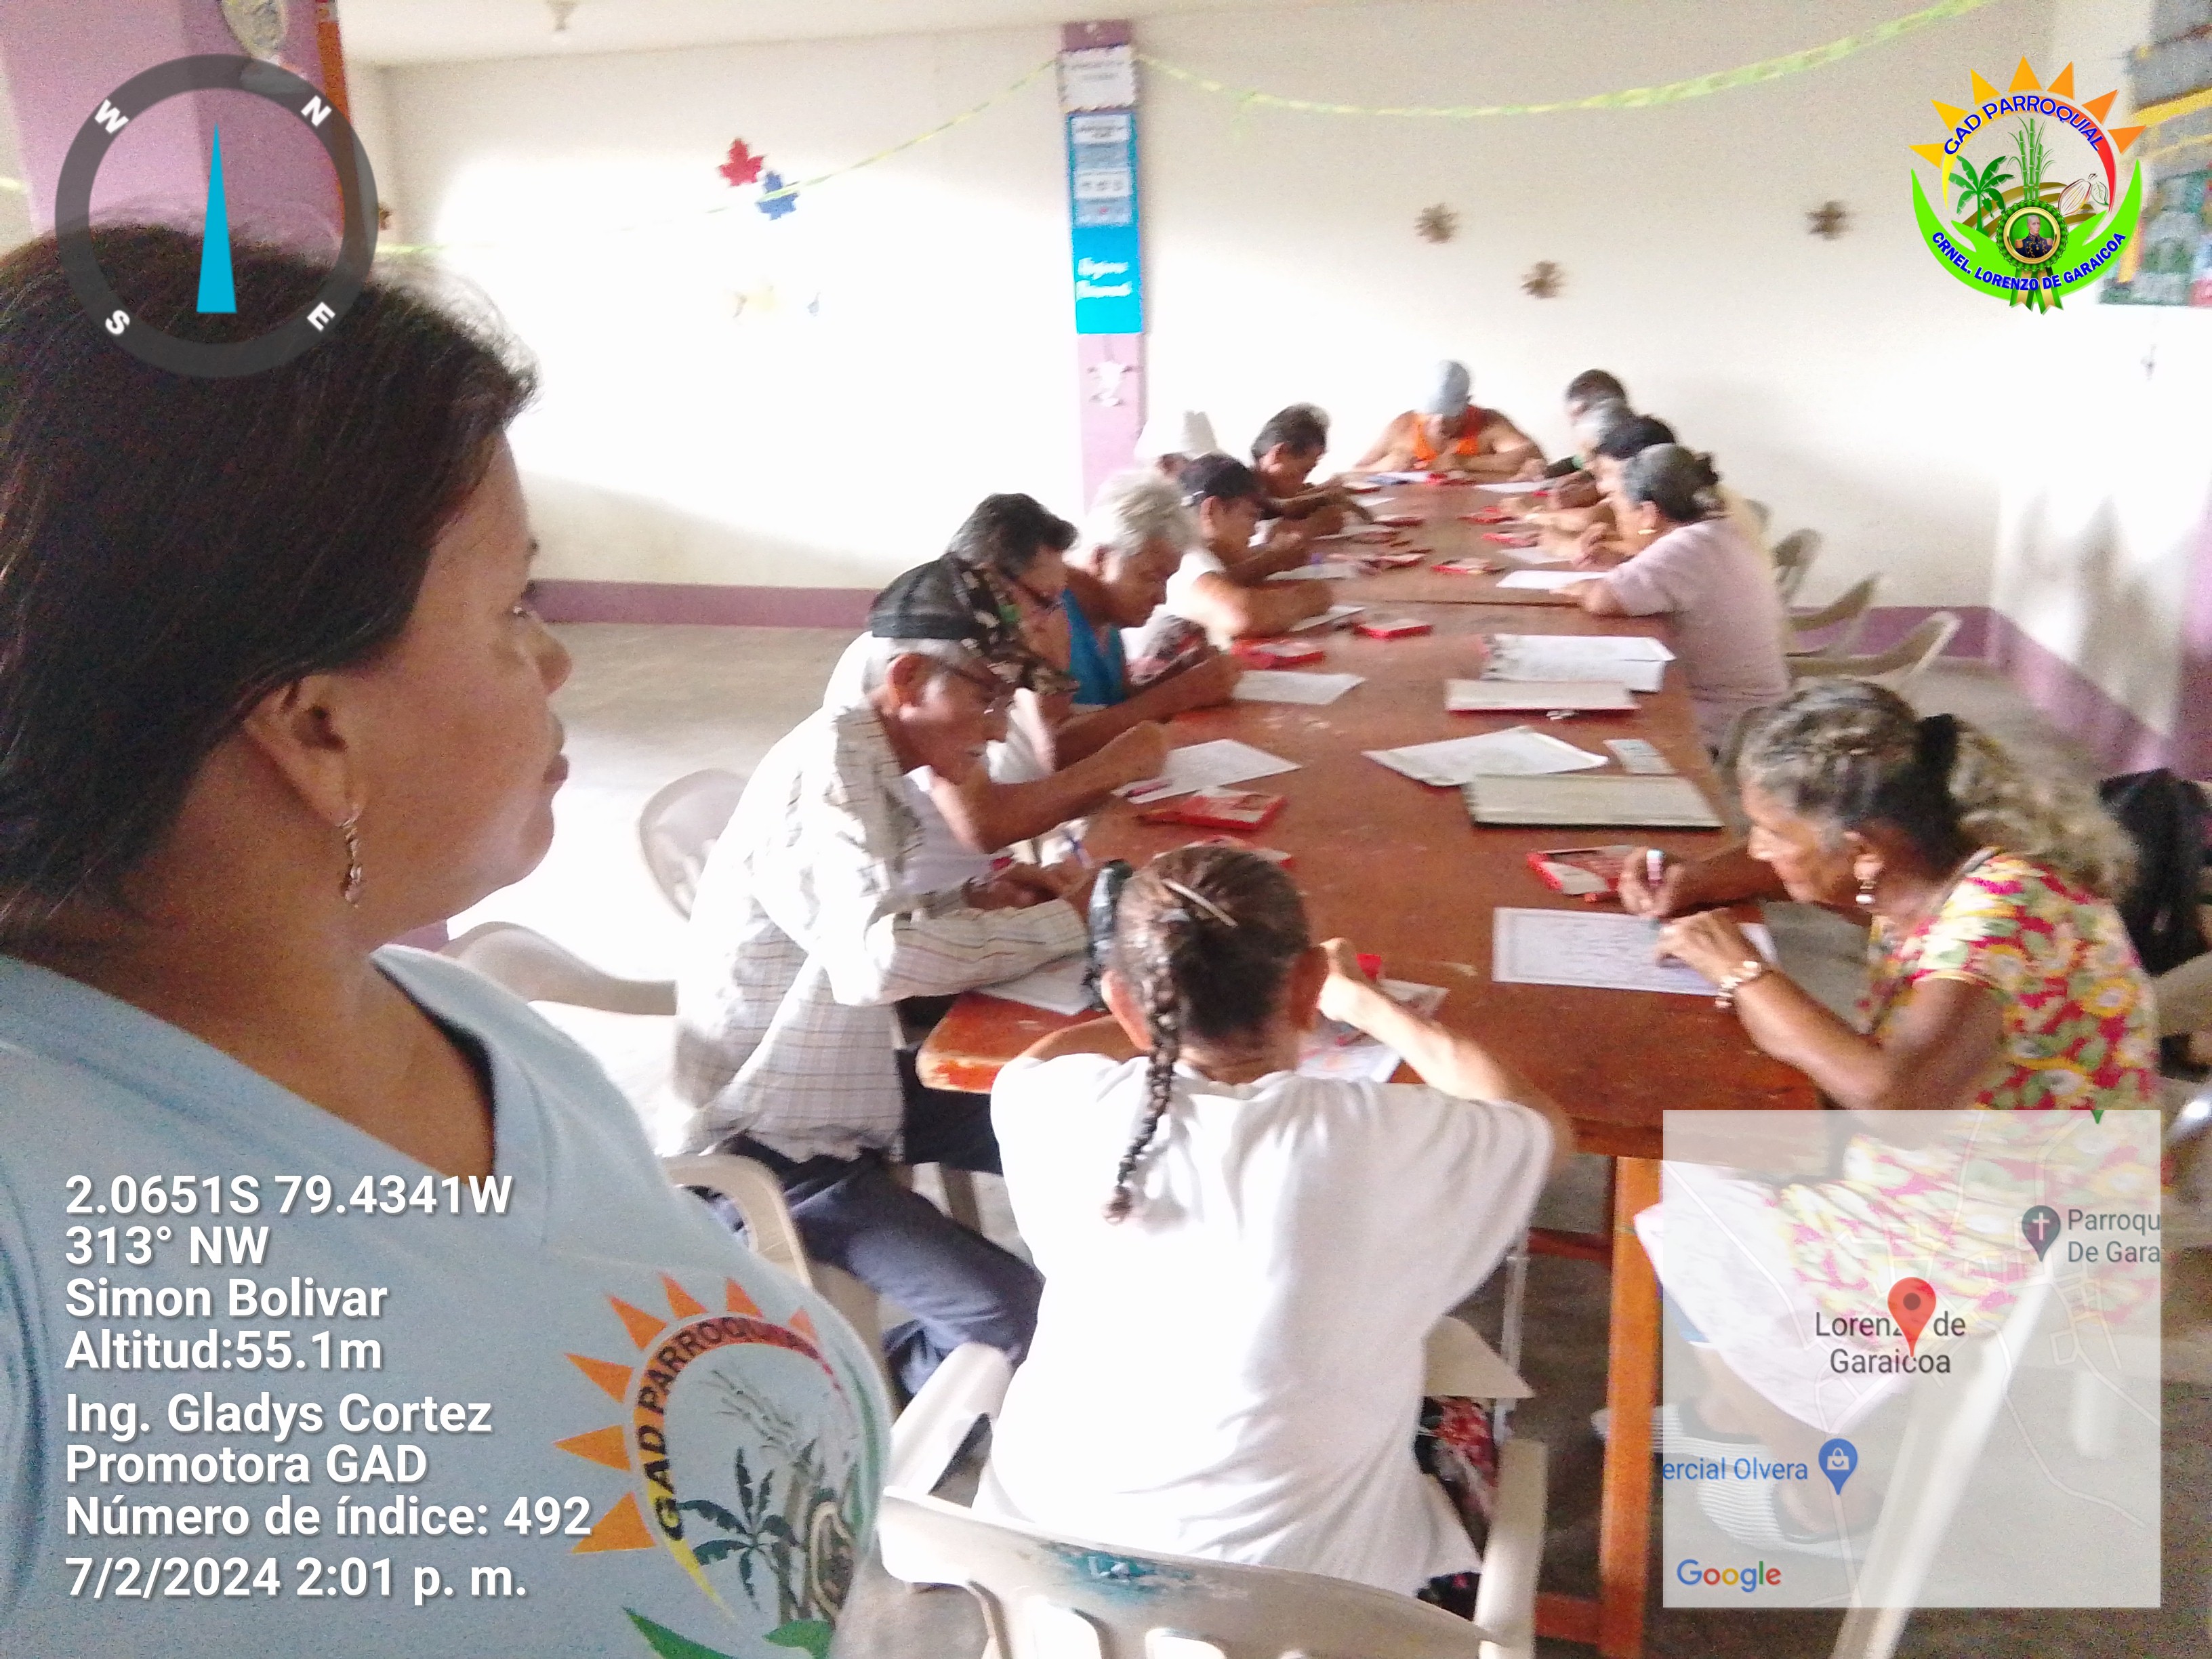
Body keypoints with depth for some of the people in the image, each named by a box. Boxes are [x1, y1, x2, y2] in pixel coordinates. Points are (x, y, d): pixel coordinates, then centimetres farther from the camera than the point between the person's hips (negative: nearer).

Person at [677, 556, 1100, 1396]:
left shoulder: (873, 761, 4)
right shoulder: (831, 763, -24)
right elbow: (878, 955, -38)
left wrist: (975, 896, -4)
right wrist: (1062, 923, -25)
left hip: (853, 1086, 10)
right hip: (778, 1141, -10)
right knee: (1030, 1322, -16)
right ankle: (891, 1396, 14)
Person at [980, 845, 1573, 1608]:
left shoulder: (1065, 1110, -17)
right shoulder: (1386, 1143, -24)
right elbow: (1546, 1128, 1)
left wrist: (1181, 1006, 20)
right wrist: (1366, 1003, 10)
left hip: (1046, 1550, 3)